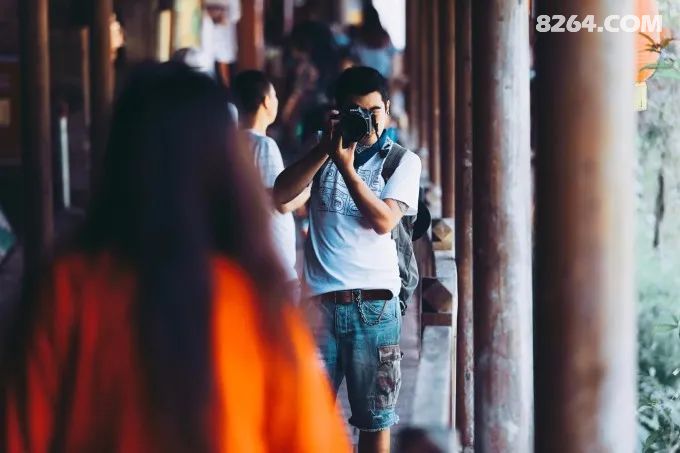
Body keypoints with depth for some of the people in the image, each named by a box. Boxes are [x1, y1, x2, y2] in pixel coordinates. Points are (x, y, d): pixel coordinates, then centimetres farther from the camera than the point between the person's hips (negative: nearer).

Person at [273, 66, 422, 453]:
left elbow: (383, 221, -9)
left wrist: (347, 167, -15)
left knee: (375, 419, 6)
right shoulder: (325, 151, 12)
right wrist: (324, 150, -8)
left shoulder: (403, 161, 5)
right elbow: (280, 195, -1)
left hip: (374, 304, -1)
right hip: (320, 300, 1)